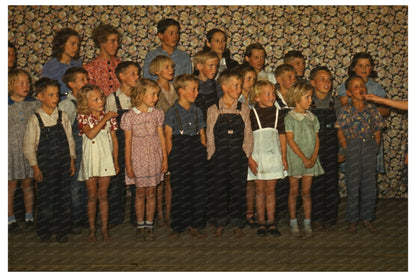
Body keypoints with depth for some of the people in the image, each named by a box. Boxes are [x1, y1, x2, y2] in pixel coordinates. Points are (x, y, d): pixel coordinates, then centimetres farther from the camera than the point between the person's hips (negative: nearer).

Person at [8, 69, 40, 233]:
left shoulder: (34, 104, 3)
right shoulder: (6, 105, -4)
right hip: (11, 149, -2)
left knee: (28, 184, 10)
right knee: (11, 185, 5)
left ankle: (29, 218, 22)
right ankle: (11, 219, 18)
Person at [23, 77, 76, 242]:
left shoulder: (63, 117, 3)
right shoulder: (35, 119, -6)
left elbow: (70, 140, 9)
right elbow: (28, 145, -4)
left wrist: (72, 160, 5)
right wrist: (35, 167, -7)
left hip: (63, 164, 3)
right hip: (44, 166, -2)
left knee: (64, 198, 8)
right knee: (45, 198, 4)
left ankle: (62, 230, 22)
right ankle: (44, 231, 22)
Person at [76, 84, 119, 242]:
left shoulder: (109, 117, 4)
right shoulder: (83, 117, -3)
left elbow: (114, 140, 9)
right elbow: (90, 134, -21)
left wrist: (116, 161, 7)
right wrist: (104, 119, -20)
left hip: (106, 159, 2)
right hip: (90, 160, -1)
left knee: (103, 196, 6)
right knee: (92, 196, 6)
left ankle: (104, 228, 14)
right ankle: (91, 229, 17)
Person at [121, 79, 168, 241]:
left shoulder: (157, 114, 2)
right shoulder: (129, 116, -6)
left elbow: (161, 137, 6)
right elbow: (128, 142, -2)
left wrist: (165, 159, 4)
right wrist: (128, 164, -4)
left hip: (154, 158, 2)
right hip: (138, 159, -2)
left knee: (151, 192, 6)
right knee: (140, 192, 5)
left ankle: (149, 225, 16)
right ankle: (140, 225, 17)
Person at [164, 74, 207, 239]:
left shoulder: (197, 111, 12)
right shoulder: (172, 112, -2)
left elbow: (202, 135, 14)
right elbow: (168, 137, -4)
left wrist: (203, 152, 5)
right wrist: (171, 156, -9)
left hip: (197, 148, 4)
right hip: (179, 151, -4)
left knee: (199, 187, 3)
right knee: (179, 189, 1)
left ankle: (195, 225, 14)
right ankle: (178, 226, 13)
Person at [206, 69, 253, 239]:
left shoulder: (244, 109, 6)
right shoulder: (213, 110, 0)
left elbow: (248, 134, 6)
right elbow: (210, 136, 1)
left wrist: (246, 153, -2)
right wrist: (212, 155, -5)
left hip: (238, 156, 1)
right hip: (219, 156, -1)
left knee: (238, 189, 5)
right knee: (219, 190, 4)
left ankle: (237, 224, 18)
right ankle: (219, 225, 17)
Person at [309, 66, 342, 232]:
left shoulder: (335, 102, 5)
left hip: (331, 149, 2)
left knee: (331, 183, 4)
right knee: (315, 184, 0)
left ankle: (329, 218, 17)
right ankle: (317, 219, 13)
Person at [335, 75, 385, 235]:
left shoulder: (371, 109, 3)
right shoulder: (347, 110, -6)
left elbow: (377, 129, 9)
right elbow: (340, 132, -4)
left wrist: (376, 146, 1)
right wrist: (346, 149, -8)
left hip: (369, 148, 3)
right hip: (353, 146, -3)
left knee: (369, 185, 8)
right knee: (353, 186, 2)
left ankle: (367, 219, 21)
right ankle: (352, 221, 12)